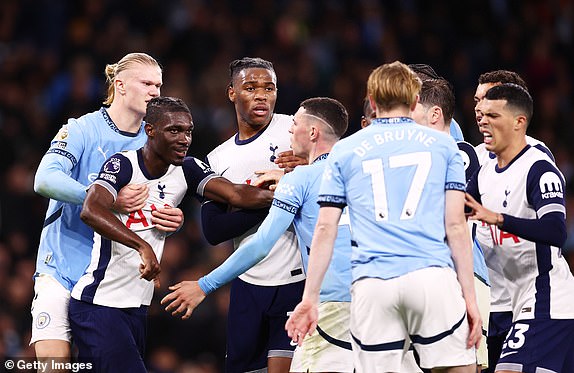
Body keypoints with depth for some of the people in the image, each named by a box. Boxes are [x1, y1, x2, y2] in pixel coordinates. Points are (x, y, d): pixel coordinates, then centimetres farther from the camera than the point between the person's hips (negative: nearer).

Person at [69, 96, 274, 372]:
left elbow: (236, 195, -3)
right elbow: (91, 211, -31)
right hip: (99, 305, -8)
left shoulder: (186, 170, 6)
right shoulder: (123, 165, -14)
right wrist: (142, 246, -43)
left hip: (137, 307, 8)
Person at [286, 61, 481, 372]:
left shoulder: (344, 151, 15)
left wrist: (310, 298, 11)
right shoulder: (442, 145, 13)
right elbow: (455, 225, 6)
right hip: (432, 277, -1)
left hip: (371, 287, 1)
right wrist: (470, 297, 6)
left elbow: (325, 229, 9)